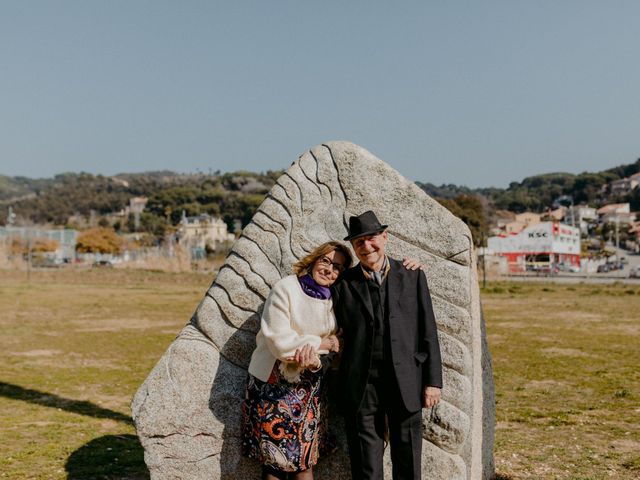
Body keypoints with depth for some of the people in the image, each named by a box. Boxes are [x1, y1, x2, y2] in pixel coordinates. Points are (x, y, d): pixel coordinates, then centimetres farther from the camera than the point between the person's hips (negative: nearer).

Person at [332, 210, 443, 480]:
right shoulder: (343, 284, 3)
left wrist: (433, 381, 1)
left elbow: (428, 331, 4)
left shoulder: (412, 277, 5)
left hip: (405, 384, 1)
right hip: (362, 386, 0)